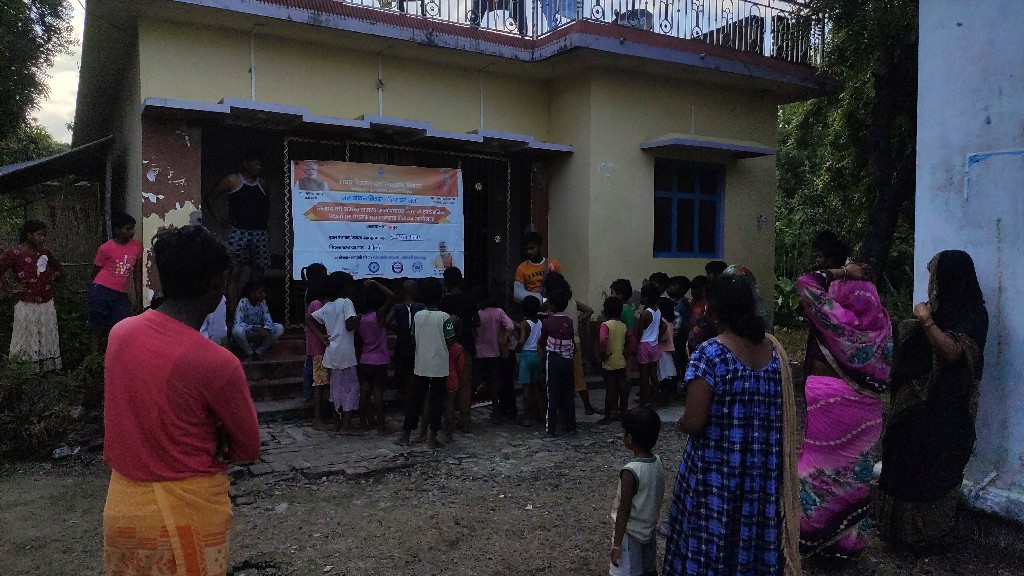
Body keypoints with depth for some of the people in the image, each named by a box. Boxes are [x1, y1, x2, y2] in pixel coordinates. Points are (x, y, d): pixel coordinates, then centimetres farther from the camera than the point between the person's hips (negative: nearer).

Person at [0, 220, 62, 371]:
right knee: (26, 342, 0)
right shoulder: (14, 253, -9)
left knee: (48, 341, 11)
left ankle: (50, 370, 19)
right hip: (27, 306, -6)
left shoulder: (45, 252, 9)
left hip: (47, 304, 6)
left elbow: (58, 268, 26)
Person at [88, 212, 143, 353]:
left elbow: (136, 272, 12)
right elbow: (95, 271, 3)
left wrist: (139, 295, 10)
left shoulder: (137, 246, 4)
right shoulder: (106, 248, -8)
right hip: (101, 292, -4)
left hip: (121, 294, 4)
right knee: (98, 329, 5)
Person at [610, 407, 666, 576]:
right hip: (649, 530, 7)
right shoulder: (658, 462, -6)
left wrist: (617, 545, -14)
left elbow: (624, 512, -22)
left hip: (630, 534, -7)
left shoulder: (630, 472, -28)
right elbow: (654, 499, 6)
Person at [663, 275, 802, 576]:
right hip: (764, 471, 6)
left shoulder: (709, 354, -18)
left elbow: (694, 423, -20)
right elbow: (785, 411, 10)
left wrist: (679, 423, 1)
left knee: (709, 545, 10)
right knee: (755, 539, 19)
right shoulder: (774, 349, 1)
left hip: (717, 472, -5)